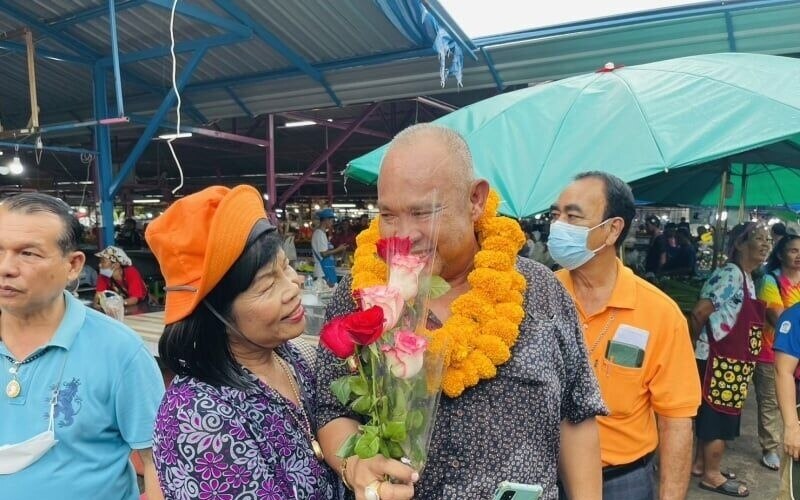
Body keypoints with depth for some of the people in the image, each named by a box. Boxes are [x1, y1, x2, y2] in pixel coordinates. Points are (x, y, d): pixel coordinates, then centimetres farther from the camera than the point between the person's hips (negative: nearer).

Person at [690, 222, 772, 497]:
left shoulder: (748, 278, 12)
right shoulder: (731, 273, -18)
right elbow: (699, 312, -22)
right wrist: (706, 340, -5)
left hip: (734, 361, 9)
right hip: (721, 360, -9)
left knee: (713, 414, 18)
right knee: (719, 416, 2)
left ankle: (701, 464, 31)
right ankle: (712, 475, 16)